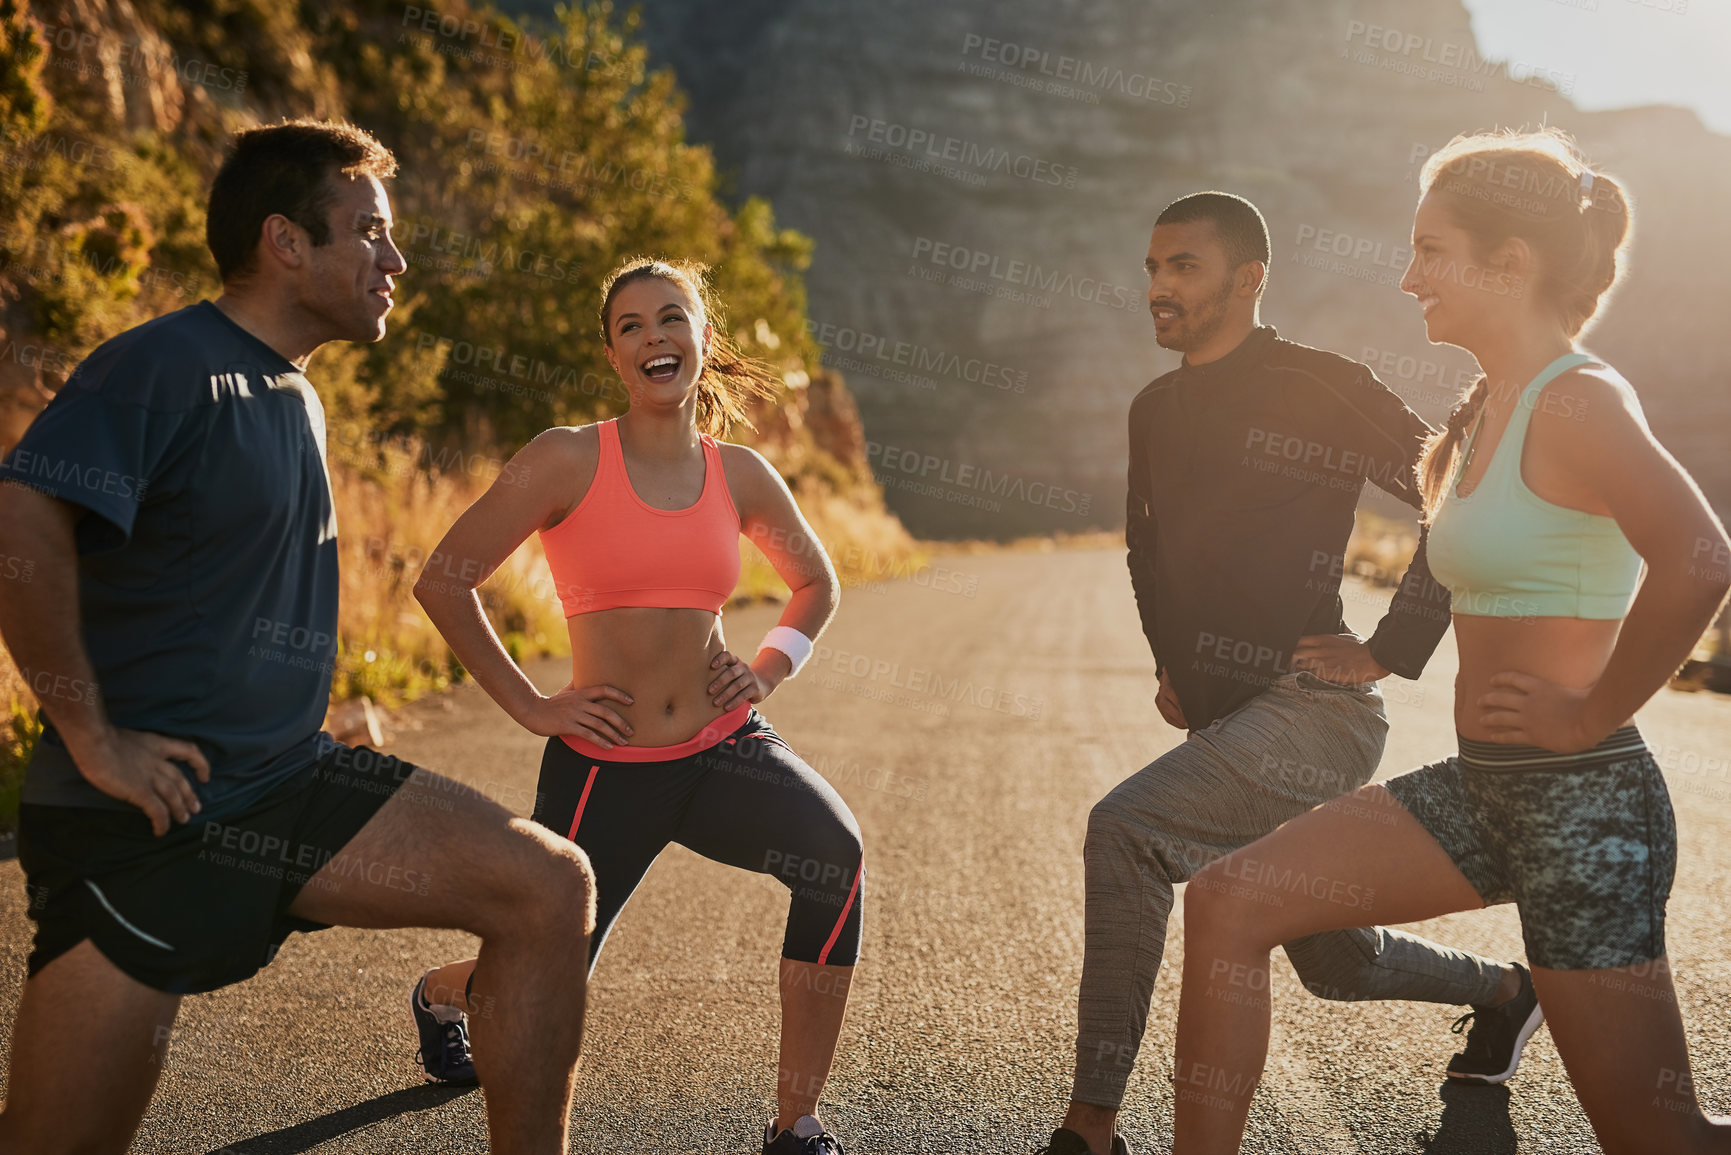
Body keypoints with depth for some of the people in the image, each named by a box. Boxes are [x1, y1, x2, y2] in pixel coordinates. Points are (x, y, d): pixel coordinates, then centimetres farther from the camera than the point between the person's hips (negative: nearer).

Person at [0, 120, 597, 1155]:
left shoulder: (296, 397, 14)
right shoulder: (167, 366, -14)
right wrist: (89, 736, -23)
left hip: (287, 781, 8)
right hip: (141, 814, -8)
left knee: (552, 888, -5)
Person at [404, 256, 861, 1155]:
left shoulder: (741, 475, 3)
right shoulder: (569, 460, -9)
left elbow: (817, 584, 22)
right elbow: (442, 582, -7)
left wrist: (769, 669, 7)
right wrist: (530, 705, -6)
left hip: (722, 749, 3)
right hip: (604, 766, -2)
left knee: (833, 854, -28)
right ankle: (440, 991, 47)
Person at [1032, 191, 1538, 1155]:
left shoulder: (1324, 388, -10)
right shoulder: (1157, 409, 12)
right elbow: (1148, 541, 29)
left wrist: (1390, 652, -14)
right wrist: (1171, 663, 19)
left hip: (1315, 708, -8)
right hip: (1224, 717, 8)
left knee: (1125, 832, -27)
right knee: (1336, 961, 19)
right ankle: (1503, 992, 49)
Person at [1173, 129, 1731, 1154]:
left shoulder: (1580, 400, -16)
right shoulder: (1490, 409, 13)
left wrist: (1590, 715, -20)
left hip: (1581, 799, -9)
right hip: (1483, 784, 9)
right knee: (1230, 900, -3)